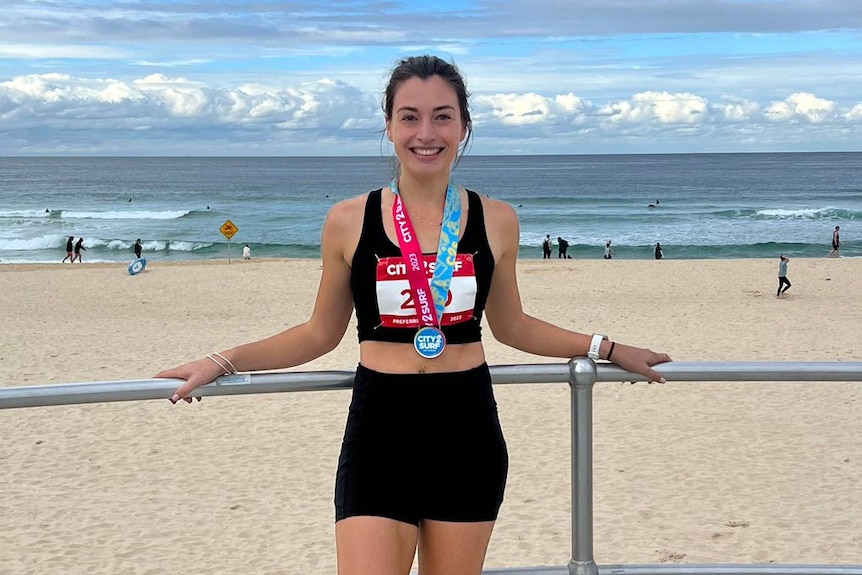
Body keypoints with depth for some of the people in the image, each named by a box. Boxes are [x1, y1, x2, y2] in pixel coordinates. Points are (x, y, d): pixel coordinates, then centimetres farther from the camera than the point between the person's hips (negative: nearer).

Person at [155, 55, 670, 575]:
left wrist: (606, 349, 17)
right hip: (381, 432, -1)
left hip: (468, 433, 2)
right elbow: (321, 333, 8)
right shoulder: (349, 221, -1)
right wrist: (221, 365, 1)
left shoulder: (495, 220, 3)